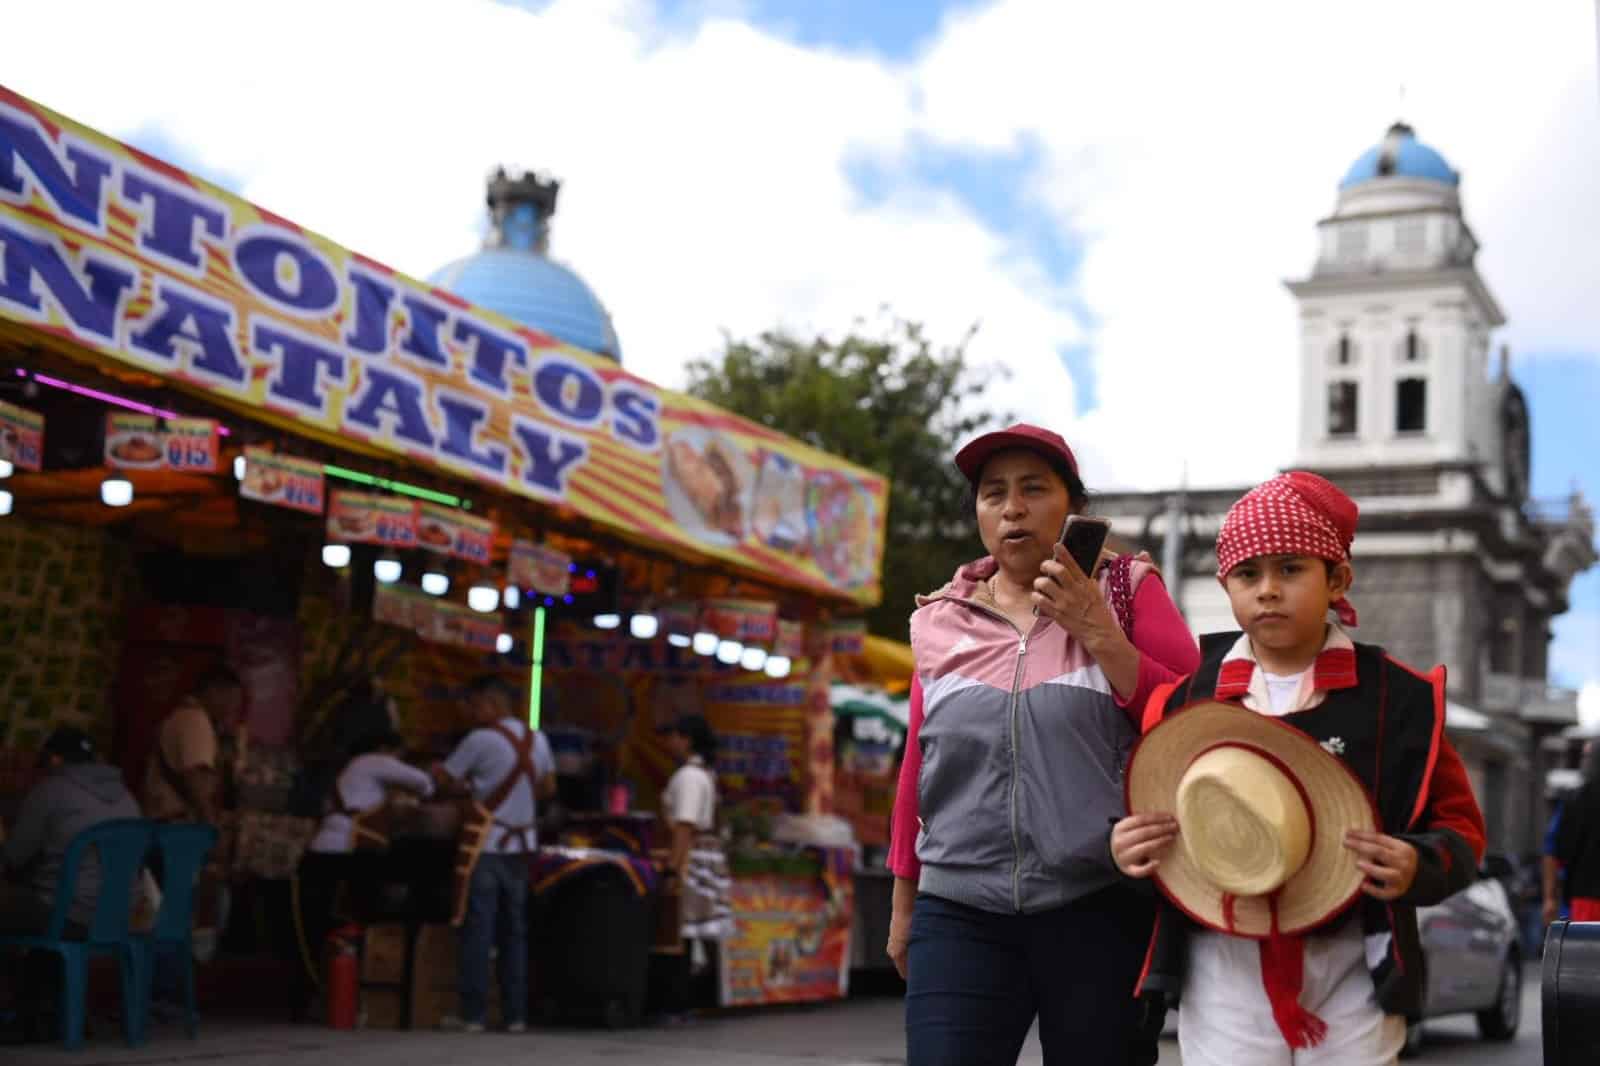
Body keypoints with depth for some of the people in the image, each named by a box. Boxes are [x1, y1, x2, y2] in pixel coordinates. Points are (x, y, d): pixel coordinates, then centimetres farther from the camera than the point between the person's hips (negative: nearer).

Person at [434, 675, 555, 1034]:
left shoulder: (480, 740, -11)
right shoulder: (538, 741, 7)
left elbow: (443, 779, -4)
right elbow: (548, 788, 15)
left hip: (486, 846, -5)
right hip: (521, 845, 5)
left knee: (478, 931, -1)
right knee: (515, 932, 8)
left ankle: (473, 1014, -1)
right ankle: (515, 1014, 8)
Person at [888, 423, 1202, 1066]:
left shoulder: (1126, 592, 4)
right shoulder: (939, 619, 11)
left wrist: (1098, 634, -13)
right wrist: (903, 901, 21)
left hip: (1102, 912, -1)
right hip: (960, 915, 2)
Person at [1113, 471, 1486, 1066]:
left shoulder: (1397, 697, -2)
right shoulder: (1184, 697, 3)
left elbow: (1459, 828, 3)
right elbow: (1144, 826, 12)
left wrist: (1419, 868, -17)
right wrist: (1126, 852, -10)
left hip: (1351, 970, -1)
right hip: (1225, 970, 1)